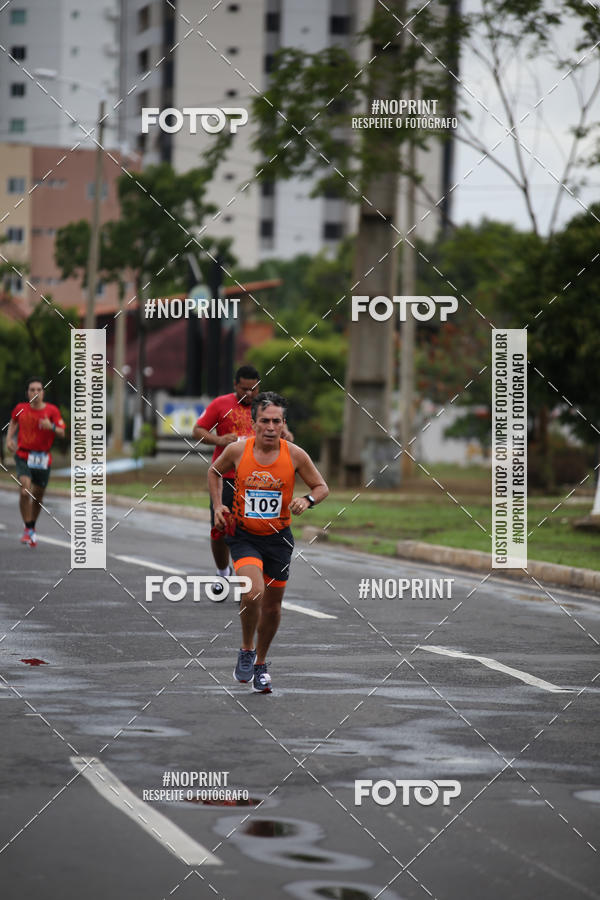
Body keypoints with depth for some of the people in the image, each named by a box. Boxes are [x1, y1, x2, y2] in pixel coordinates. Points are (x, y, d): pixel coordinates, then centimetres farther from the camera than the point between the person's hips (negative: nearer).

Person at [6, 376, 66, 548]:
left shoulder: (52, 411, -4)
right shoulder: (21, 409, 0)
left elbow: (62, 433, -8)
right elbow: (14, 422, 21)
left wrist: (52, 427, -28)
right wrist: (9, 438, 7)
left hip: (43, 459, 1)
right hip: (23, 456, -1)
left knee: (38, 496, 11)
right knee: (25, 491, -20)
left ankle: (32, 526, 36)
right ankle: (28, 529, -9)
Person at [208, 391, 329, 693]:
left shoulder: (295, 455, -11)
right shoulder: (237, 450, -11)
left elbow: (321, 487, 2)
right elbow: (214, 472, 11)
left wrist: (307, 500, -18)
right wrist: (218, 505, 0)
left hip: (278, 538, 2)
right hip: (244, 535, -2)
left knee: (272, 606, 11)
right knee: (253, 593, -25)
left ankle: (260, 663, 35)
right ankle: (246, 650, 1)